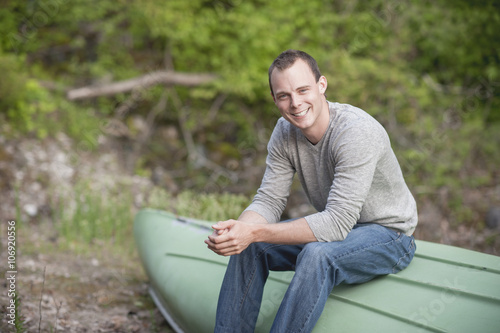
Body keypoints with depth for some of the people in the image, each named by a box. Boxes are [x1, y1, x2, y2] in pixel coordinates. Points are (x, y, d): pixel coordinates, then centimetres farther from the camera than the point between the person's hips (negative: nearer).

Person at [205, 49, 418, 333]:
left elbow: (337, 223, -34)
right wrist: (240, 227, -30)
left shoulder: (357, 131, -29)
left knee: (317, 255, -35)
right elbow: (269, 200, -6)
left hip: (389, 235, -7)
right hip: (338, 226, 7)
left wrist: (255, 232, -36)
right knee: (249, 246, -9)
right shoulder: (285, 132, -7)